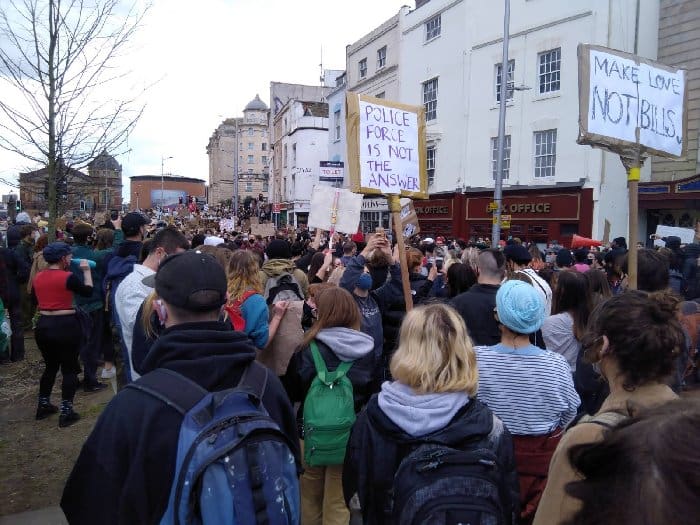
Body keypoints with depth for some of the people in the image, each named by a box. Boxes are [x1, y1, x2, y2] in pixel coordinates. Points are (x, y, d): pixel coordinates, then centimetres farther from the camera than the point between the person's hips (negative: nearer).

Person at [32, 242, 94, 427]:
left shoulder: (38, 277, 4)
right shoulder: (68, 277, -15)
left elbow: (37, 299, 18)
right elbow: (88, 291, -2)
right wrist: (86, 270, 6)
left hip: (43, 325, 6)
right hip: (66, 325, -6)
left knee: (50, 366, 22)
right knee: (69, 369, 4)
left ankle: (43, 406, 30)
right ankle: (66, 412, 6)